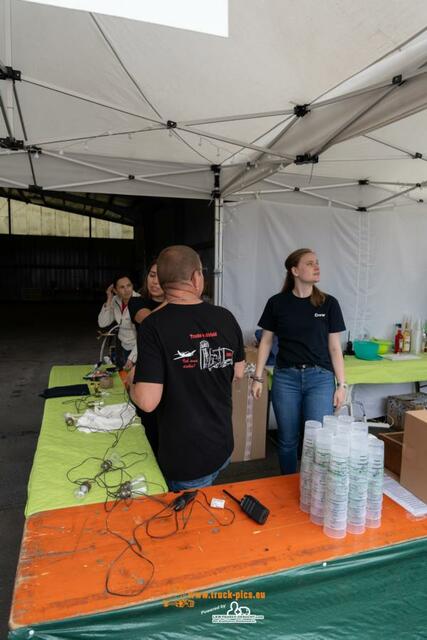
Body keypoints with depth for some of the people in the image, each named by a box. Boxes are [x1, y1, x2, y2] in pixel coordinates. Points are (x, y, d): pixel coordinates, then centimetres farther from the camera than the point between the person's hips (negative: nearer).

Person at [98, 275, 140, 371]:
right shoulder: (116, 301, -5)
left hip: (138, 349, -6)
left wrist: (132, 358, -26)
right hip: (123, 347, 6)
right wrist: (109, 300, -16)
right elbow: (102, 323, -8)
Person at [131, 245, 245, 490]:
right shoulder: (226, 318, -7)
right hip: (223, 447, 5)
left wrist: (132, 381, -2)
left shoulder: (155, 325, -21)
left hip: (185, 456, -4)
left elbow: (148, 401, -23)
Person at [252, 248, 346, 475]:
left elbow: (334, 347, 2)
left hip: (320, 378, 0)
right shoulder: (277, 303, -1)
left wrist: (341, 384, 0)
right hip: (286, 377, 0)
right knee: (287, 440, 12)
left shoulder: (329, 304, -1)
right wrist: (258, 378, 3)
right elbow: (266, 341, 6)